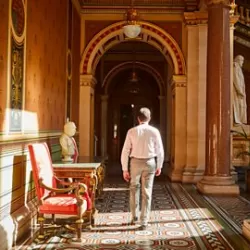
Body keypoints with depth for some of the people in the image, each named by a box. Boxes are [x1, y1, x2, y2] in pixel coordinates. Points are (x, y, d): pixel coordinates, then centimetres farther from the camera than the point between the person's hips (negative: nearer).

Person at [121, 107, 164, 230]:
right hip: (150, 162, 0)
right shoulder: (154, 131, -3)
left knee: (134, 189, 20)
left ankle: (134, 216, 29)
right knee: (147, 192, 4)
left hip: (135, 162, 0)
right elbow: (160, 151, 1)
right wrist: (159, 166, 13)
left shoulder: (132, 131, -4)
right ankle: (144, 222, 7)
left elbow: (125, 151, -5)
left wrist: (125, 169, 0)